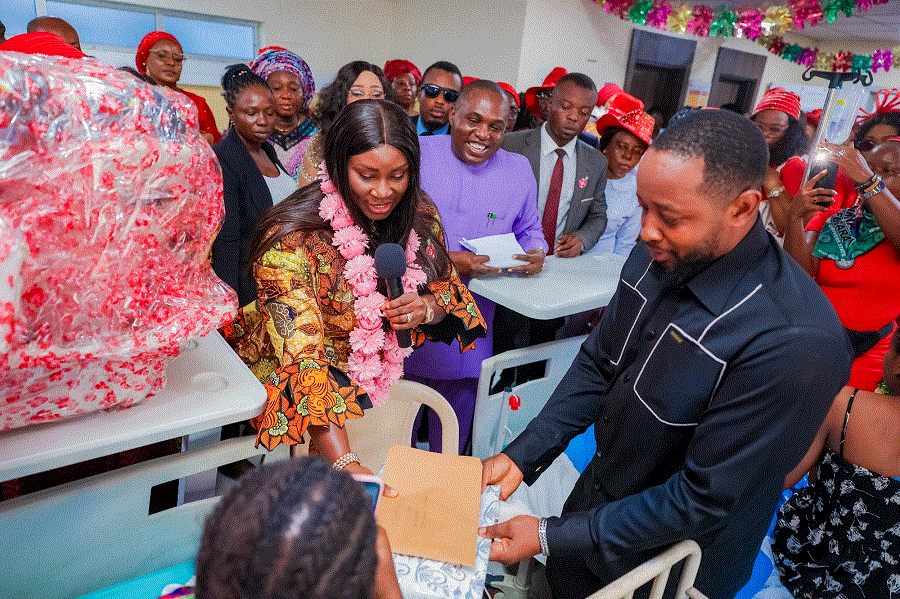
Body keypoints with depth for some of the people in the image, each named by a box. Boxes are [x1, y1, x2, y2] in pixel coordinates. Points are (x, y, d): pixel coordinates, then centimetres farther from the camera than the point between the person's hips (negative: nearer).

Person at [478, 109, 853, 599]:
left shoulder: (795, 341, -32)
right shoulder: (656, 257, -11)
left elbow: (705, 500, -26)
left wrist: (551, 537, -22)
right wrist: (521, 456, -9)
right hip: (594, 500, 5)